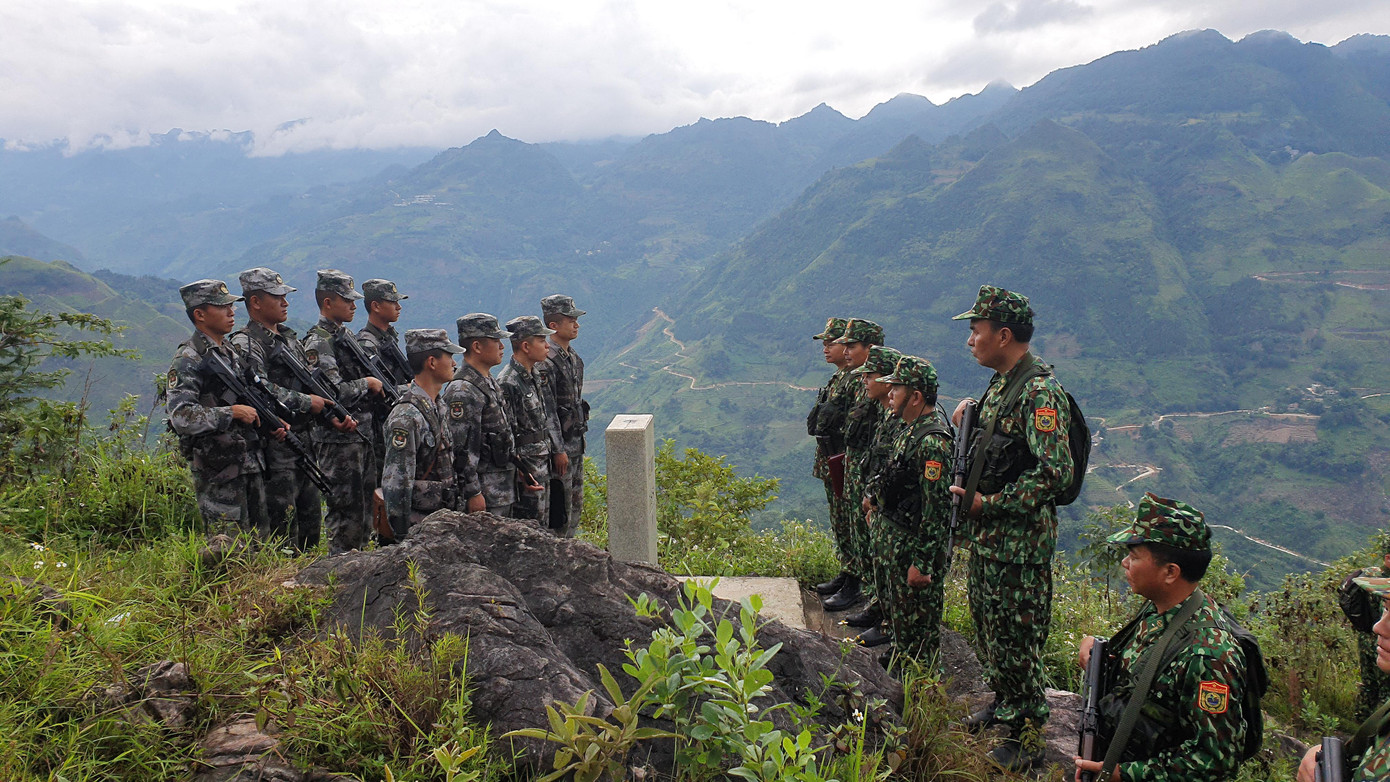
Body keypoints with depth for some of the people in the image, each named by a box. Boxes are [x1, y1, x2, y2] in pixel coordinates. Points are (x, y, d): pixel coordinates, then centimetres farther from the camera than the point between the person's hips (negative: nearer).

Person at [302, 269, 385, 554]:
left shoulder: (348, 336, 15)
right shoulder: (318, 343, -13)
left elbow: (368, 376, 26)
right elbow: (336, 393, -22)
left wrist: (379, 387, 8)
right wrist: (368, 383, -10)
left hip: (363, 435, 9)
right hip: (339, 439, -9)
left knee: (364, 511, 14)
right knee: (345, 512, -4)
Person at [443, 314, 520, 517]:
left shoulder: (489, 382, 14)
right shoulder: (462, 391, -18)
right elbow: (461, 449, -21)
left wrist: (515, 468, 20)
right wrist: (473, 493, -20)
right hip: (483, 492, -10)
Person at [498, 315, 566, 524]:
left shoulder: (536, 376, 9)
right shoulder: (507, 383, -20)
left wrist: (558, 450, 16)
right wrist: (519, 472, -21)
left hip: (544, 465, 9)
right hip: (526, 469, -9)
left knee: (543, 527, 16)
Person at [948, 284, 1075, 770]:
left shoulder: (1039, 392, -21)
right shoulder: (1000, 385, 10)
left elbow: (1055, 471, -28)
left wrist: (987, 504, -22)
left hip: (1019, 540, -10)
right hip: (987, 533, 10)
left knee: (1018, 637, 1)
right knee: (988, 622, 21)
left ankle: (1027, 739, 14)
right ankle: (1003, 707, 39)